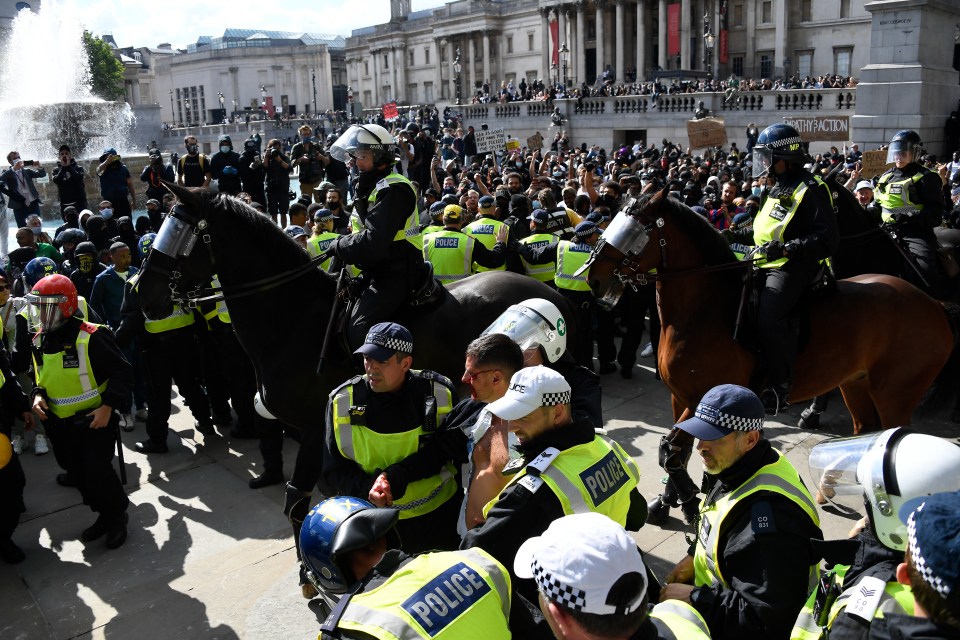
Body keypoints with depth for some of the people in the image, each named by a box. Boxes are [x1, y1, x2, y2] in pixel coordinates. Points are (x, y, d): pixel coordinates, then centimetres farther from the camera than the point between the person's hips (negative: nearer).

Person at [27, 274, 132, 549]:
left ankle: (118, 517, 15)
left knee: (98, 471, -8)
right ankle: (104, 516, 32)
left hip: (96, 418, -7)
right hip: (61, 423, 7)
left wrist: (108, 406, -21)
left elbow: (121, 371, -16)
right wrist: (38, 395, -1)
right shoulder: (40, 341, 3)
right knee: (78, 473, 14)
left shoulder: (91, 336, -19)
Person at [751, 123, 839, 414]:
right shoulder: (779, 188, 19)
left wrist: (786, 249, -26)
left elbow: (828, 238, -17)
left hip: (793, 267, -10)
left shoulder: (810, 189, -10)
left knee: (769, 317, -27)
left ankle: (780, 386, -20)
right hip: (769, 266, 10)